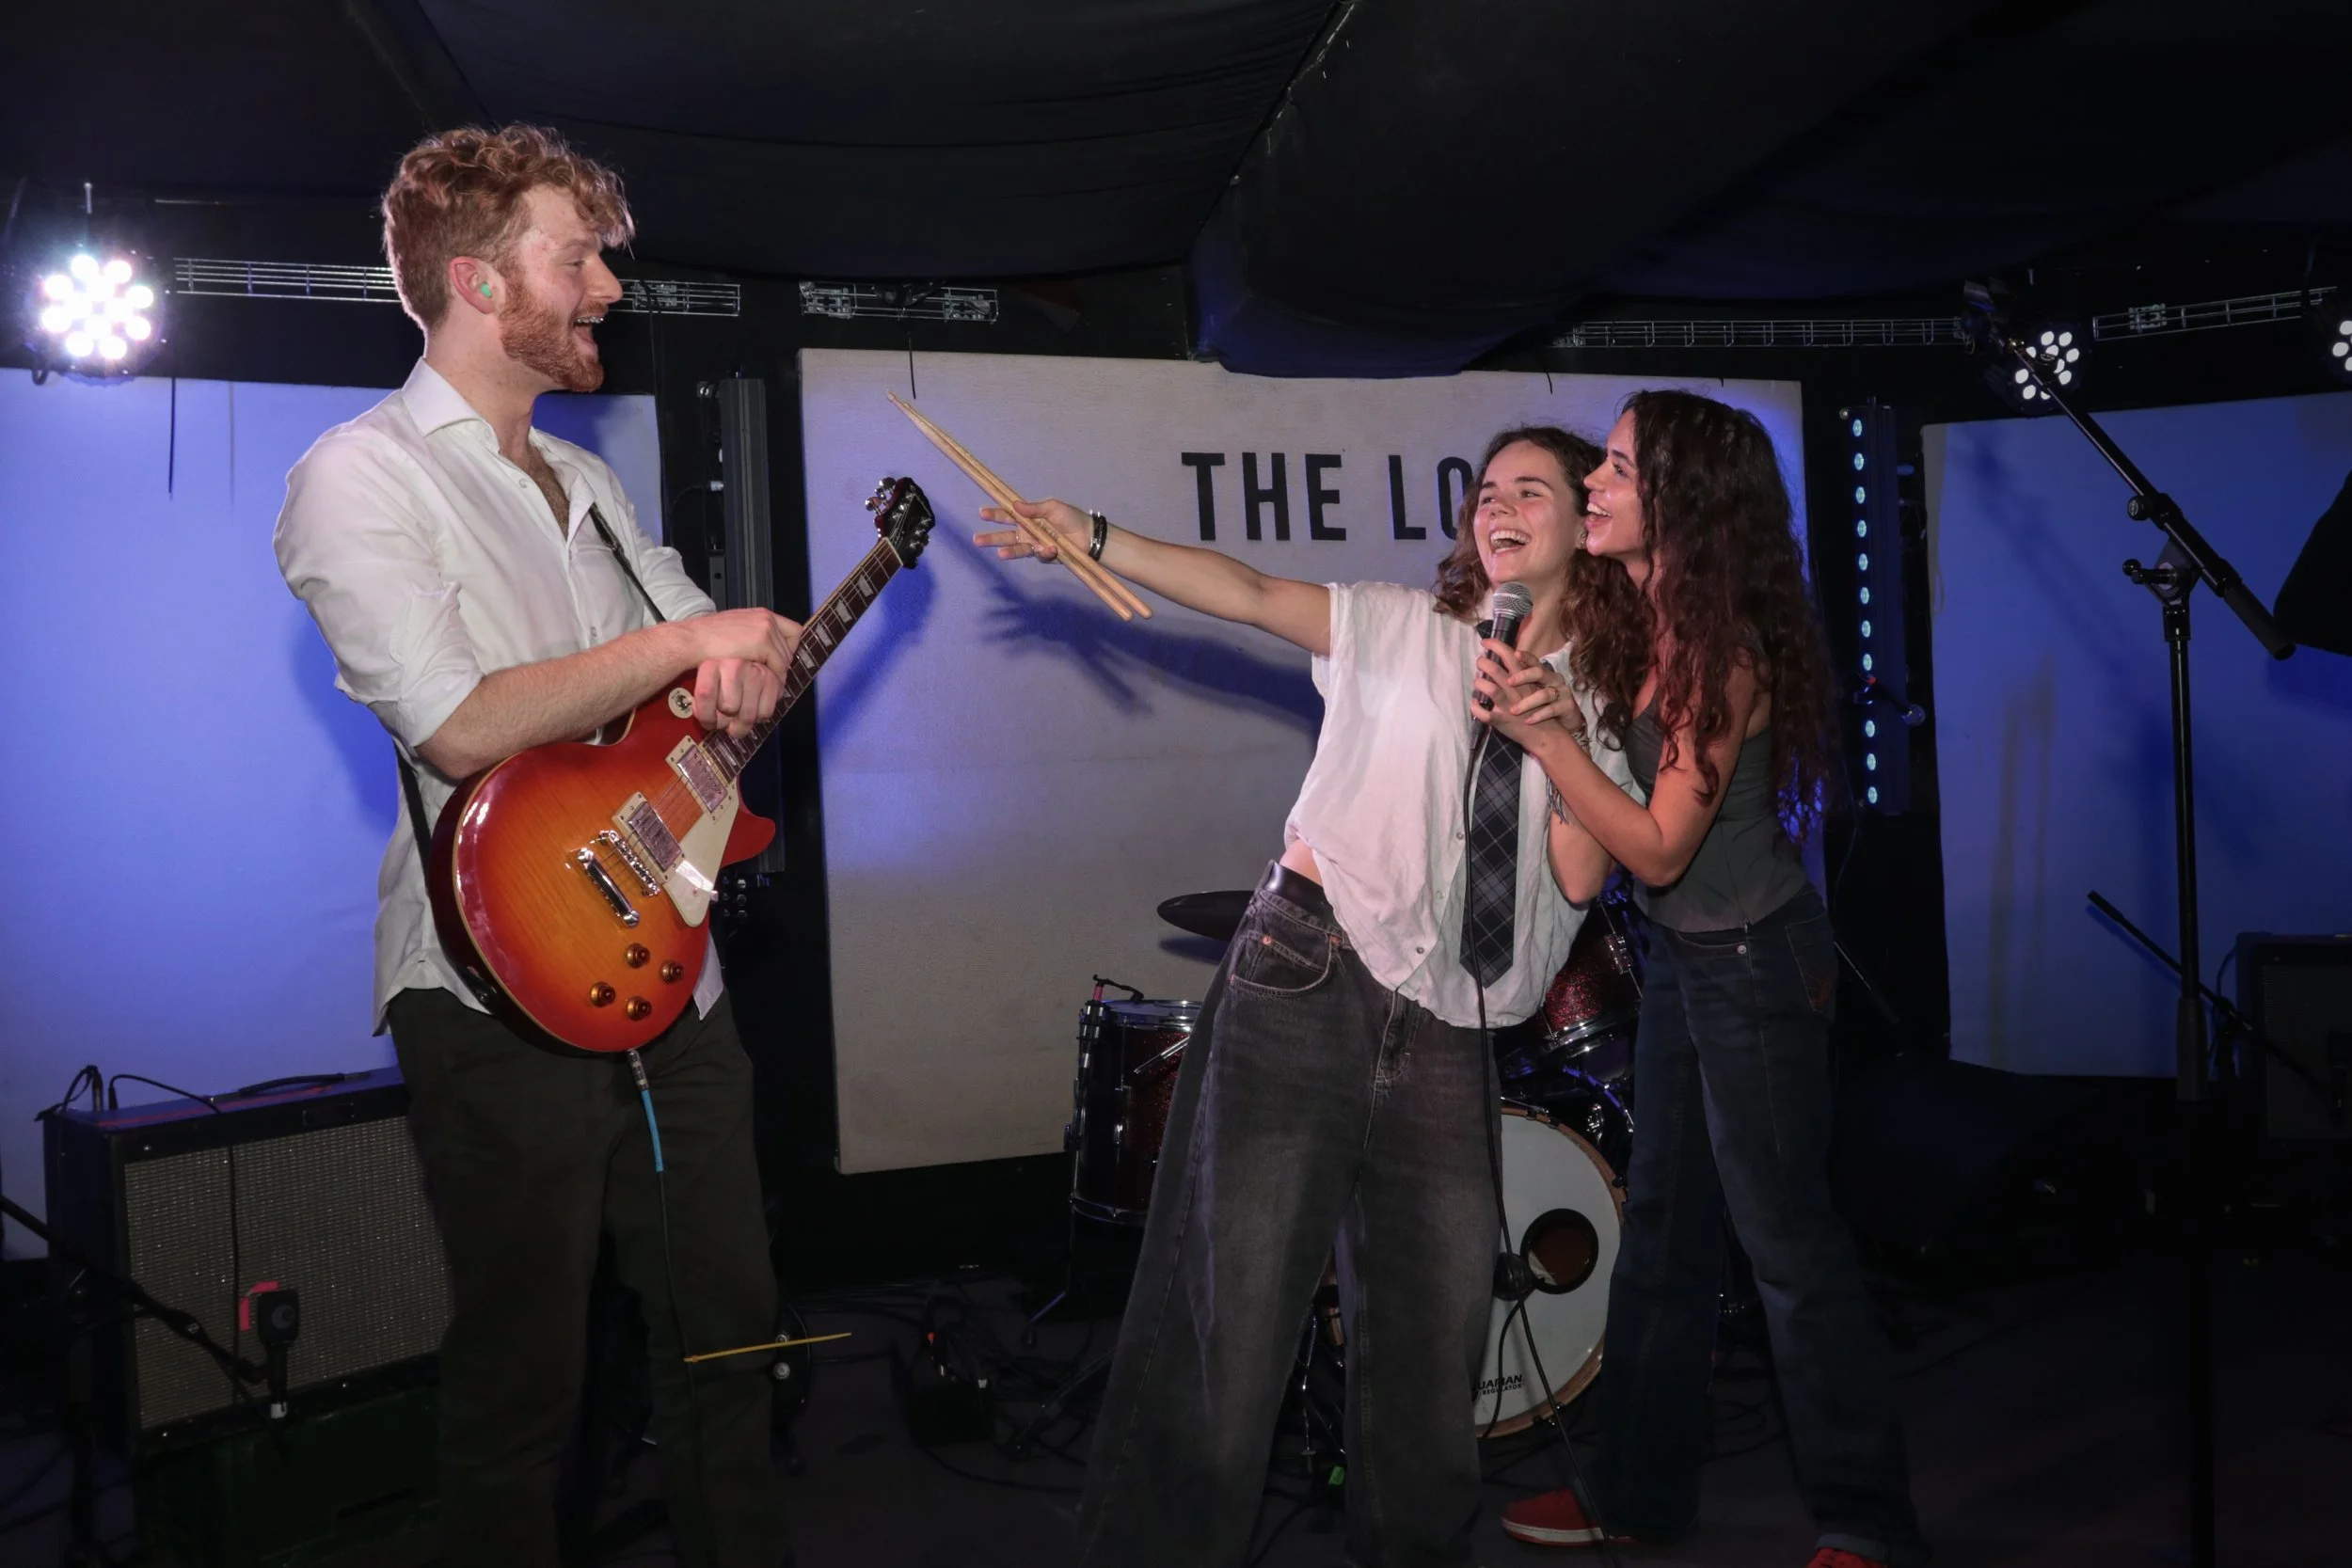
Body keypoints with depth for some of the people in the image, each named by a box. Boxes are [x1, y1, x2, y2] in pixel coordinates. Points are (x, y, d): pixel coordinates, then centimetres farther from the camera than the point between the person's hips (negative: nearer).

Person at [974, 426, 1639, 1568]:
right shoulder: (1405, 630, 7)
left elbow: (1581, 876, 0)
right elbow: (1250, 594, -5)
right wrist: (1095, 542, -16)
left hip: (1447, 1029, 3)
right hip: (1304, 984, -2)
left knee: (1439, 1332, 10)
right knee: (1239, 1303, -2)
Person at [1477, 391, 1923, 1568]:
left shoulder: (1725, 652, -23)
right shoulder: (1626, 619, 1)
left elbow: (1660, 849, -22)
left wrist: (1543, 736, -26)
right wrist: (1541, 705, -10)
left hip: (1754, 962, -8)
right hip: (1681, 955, 9)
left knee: (1786, 1239, 2)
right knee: (1662, 1229, 15)